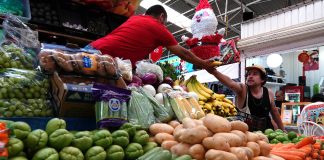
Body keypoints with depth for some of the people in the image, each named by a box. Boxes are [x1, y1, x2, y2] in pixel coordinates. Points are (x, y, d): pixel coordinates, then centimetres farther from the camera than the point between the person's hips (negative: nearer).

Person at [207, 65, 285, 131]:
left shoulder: (269, 93, -3)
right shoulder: (243, 89, -14)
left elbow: (275, 112, 12)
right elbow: (230, 83, -36)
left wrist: (282, 130, 20)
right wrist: (214, 71, -55)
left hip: (266, 130, 4)